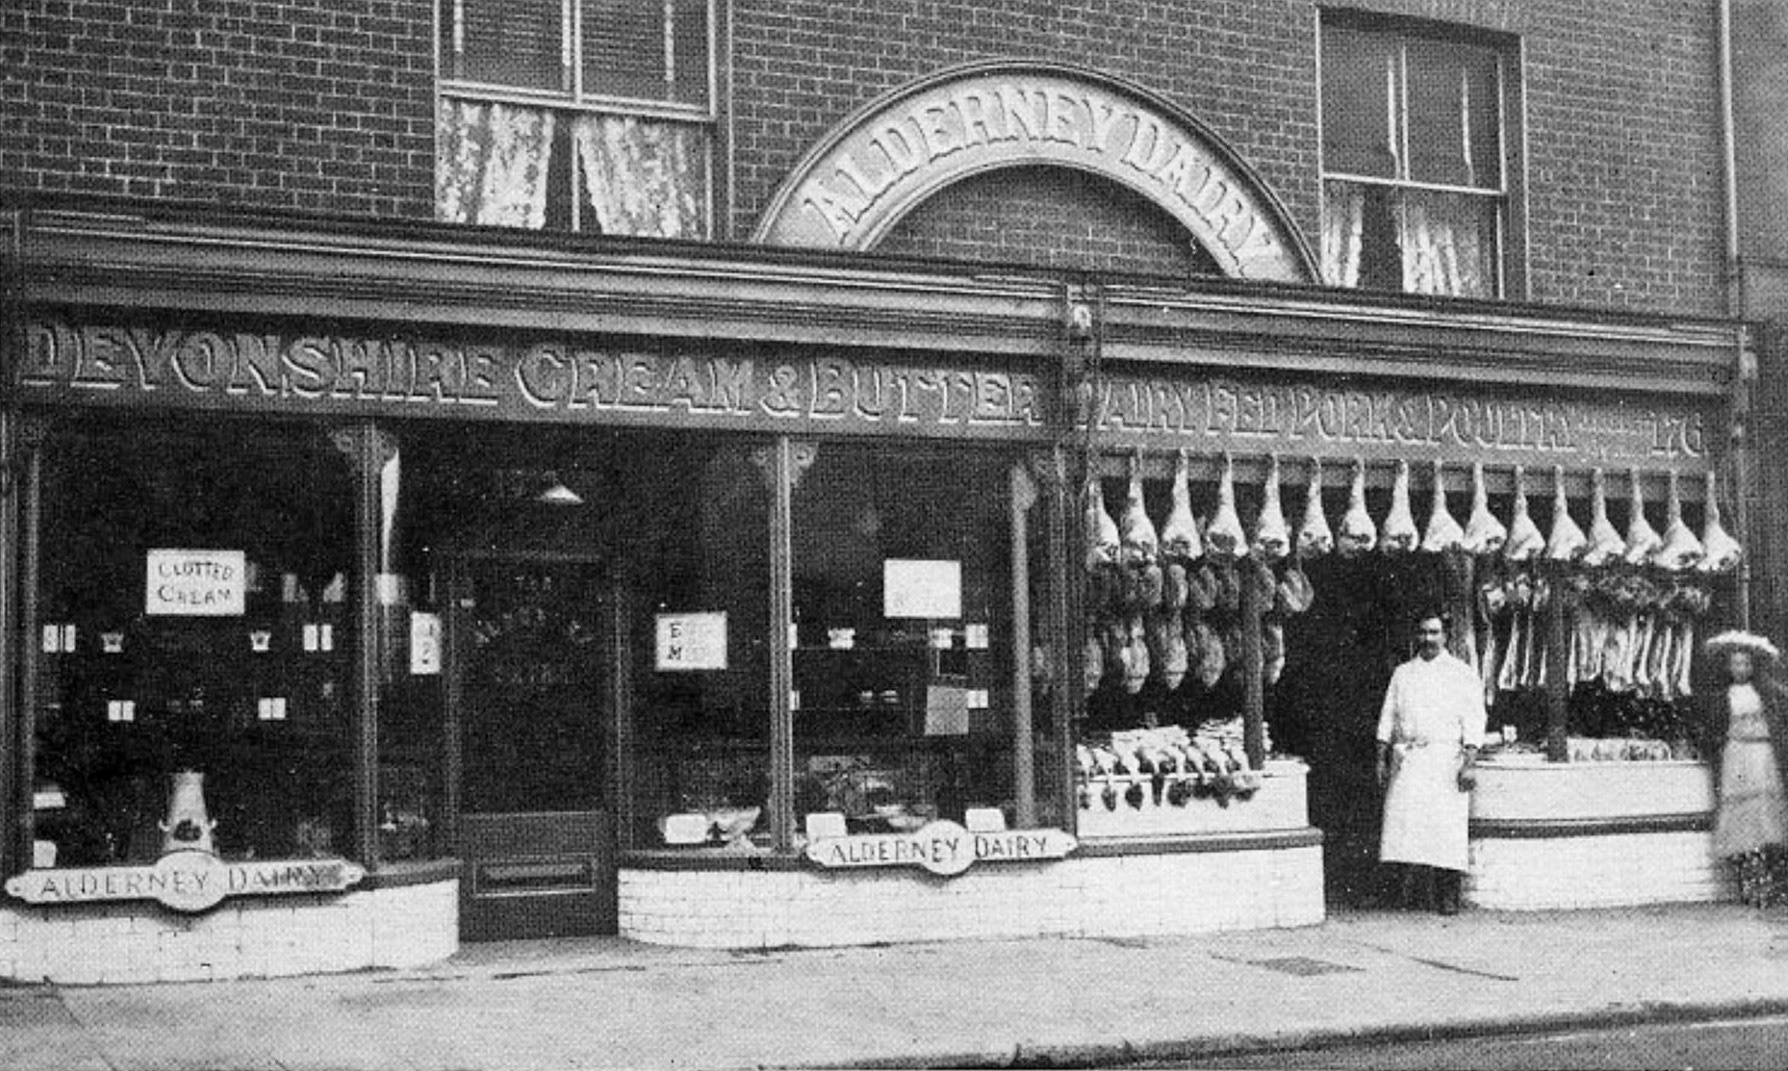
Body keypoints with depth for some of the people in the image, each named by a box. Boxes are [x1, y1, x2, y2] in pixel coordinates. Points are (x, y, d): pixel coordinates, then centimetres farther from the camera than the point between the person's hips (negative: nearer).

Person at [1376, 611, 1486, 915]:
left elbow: (1473, 722, -1)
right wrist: (1382, 759, 9)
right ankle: (1413, 891, 1)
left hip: (1445, 759, -3)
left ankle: (1448, 897, -1)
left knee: (1446, 828, -7)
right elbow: (1388, 718, 17)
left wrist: (1468, 764, -11)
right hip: (1407, 759, 3)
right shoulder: (1402, 674, 16)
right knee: (1406, 824, -6)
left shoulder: (1462, 674, 6)